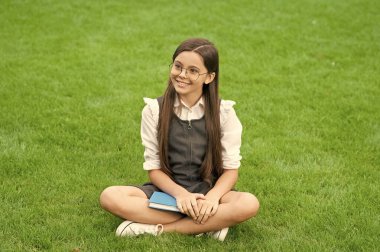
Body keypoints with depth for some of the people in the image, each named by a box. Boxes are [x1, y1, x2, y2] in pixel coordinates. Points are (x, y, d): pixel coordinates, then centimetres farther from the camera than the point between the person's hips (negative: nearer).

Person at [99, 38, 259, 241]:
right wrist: (180, 194, -22)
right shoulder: (154, 110, -5)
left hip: (207, 193, 0)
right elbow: (154, 168, -4)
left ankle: (157, 228, -23)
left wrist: (213, 196, -25)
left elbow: (230, 169, -5)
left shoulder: (224, 112, -6)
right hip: (167, 191, 1)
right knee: (109, 197, -26)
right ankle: (210, 224, -25)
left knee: (249, 204, -32)